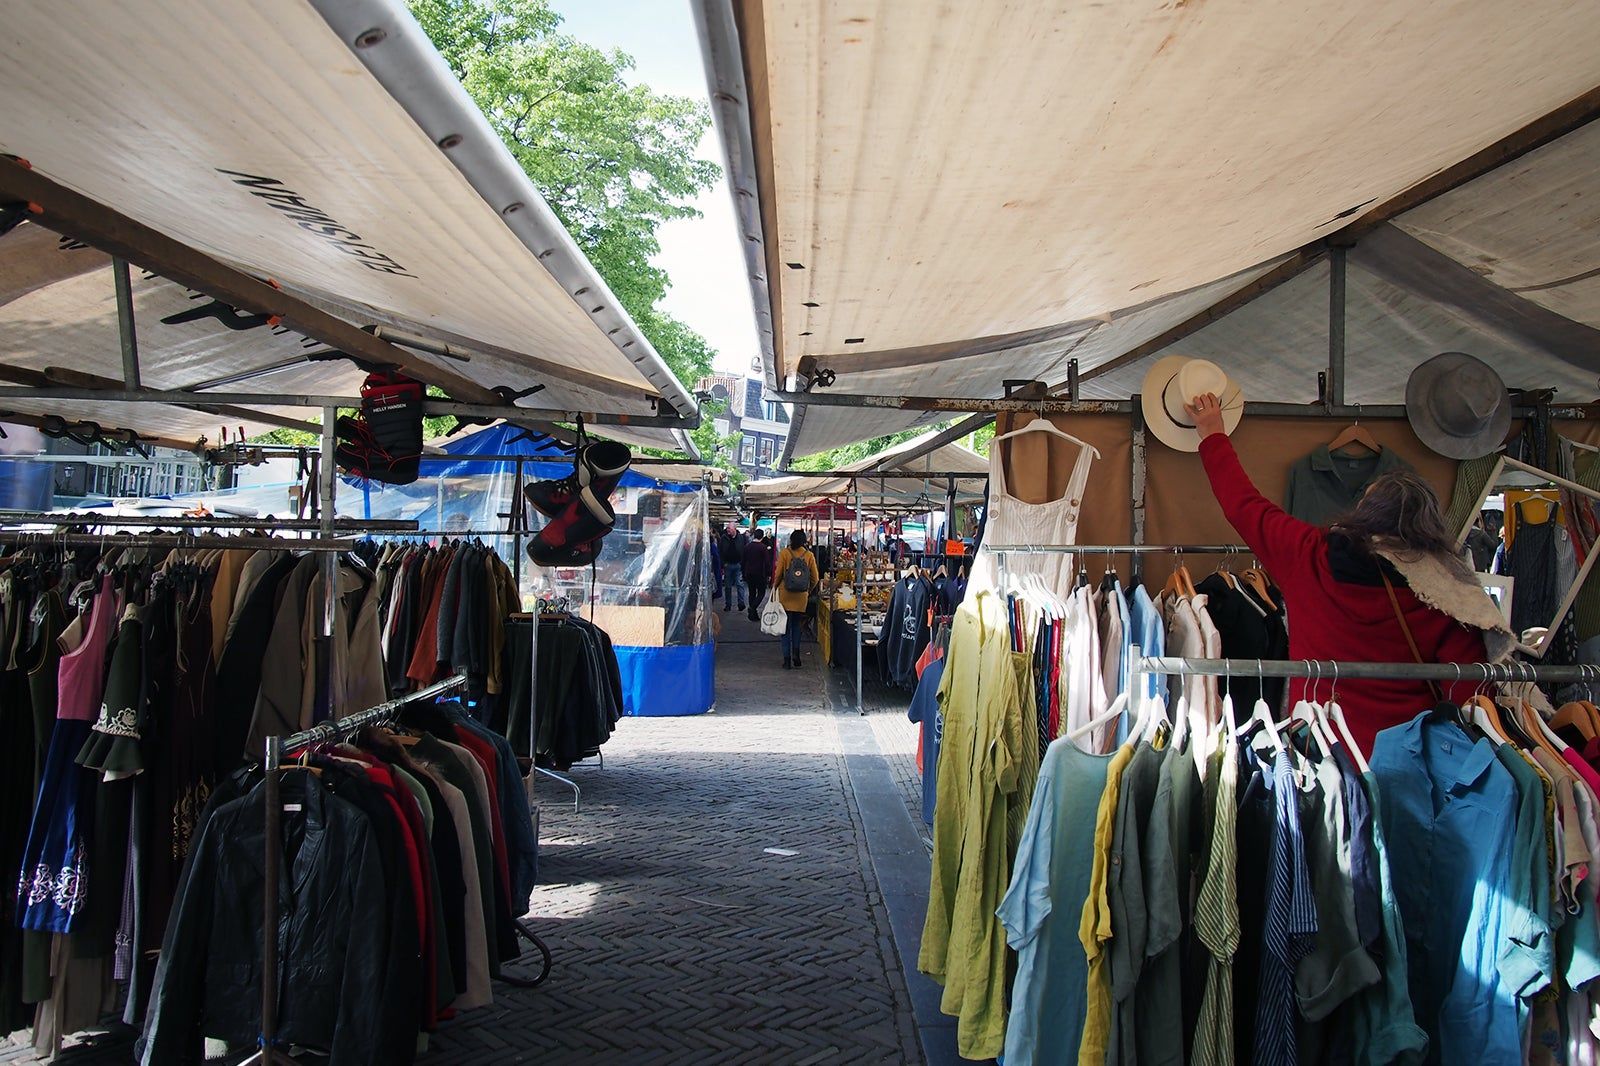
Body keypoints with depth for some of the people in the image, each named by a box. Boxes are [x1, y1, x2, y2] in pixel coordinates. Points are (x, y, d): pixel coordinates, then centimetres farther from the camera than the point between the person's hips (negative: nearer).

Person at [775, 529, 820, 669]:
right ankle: (796, 656, 14)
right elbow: (815, 579, 1)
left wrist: (775, 588, 11)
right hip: (801, 597, 2)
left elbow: (778, 575, -7)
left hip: (785, 596, -2)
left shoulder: (784, 553, -9)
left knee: (786, 627, 6)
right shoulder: (809, 555, -3)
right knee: (797, 626, 19)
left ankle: (787, 659, 3)